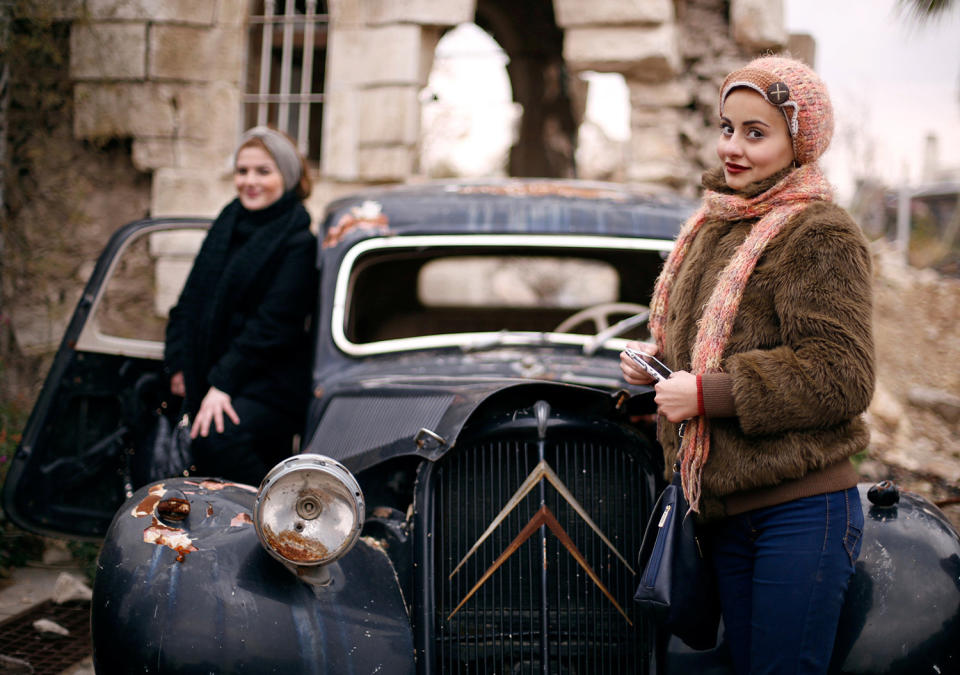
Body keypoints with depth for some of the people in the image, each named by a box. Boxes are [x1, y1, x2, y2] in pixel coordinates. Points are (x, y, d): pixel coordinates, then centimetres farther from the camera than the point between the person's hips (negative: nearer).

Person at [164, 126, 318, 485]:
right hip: (208, 378, 8)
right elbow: (191, 298, 17)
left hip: (267, 386, -8)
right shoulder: (228, 223, 13)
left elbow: (273, 324, -15)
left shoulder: (299, 241, -10)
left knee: (216, 441, -32)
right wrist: (179, 363, 7)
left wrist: (222, 384, -18)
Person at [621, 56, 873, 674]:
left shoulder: (820, 235, -11)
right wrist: (657, 364, 7)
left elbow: (841, 377, -19)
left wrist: (707, 392, -20)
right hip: (728, 514, 8)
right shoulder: (712, 228, 15)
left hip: (802, 511, -8)